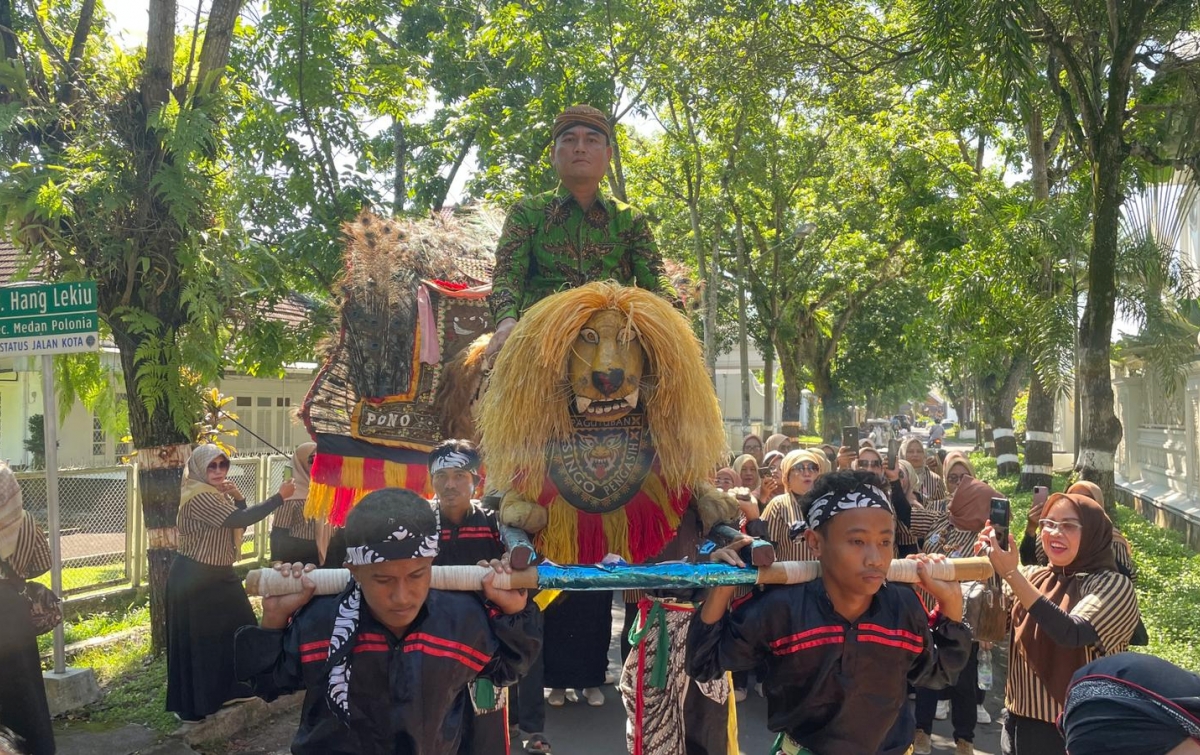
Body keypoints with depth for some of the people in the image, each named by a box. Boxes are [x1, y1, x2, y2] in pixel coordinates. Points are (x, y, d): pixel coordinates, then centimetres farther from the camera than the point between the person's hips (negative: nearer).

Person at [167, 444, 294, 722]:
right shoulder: (199, 497, -21)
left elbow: (238, 521, 11)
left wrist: (239, 498, -7)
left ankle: (224, 691, 28)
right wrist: (280, 497, -25)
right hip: (195, 579, -10)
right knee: (198, 641, -1)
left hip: (217, 575, 10)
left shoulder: (217, 494, 10)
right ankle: (193, 705, 11)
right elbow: (240, 520, -29)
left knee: (233, 632, 15)